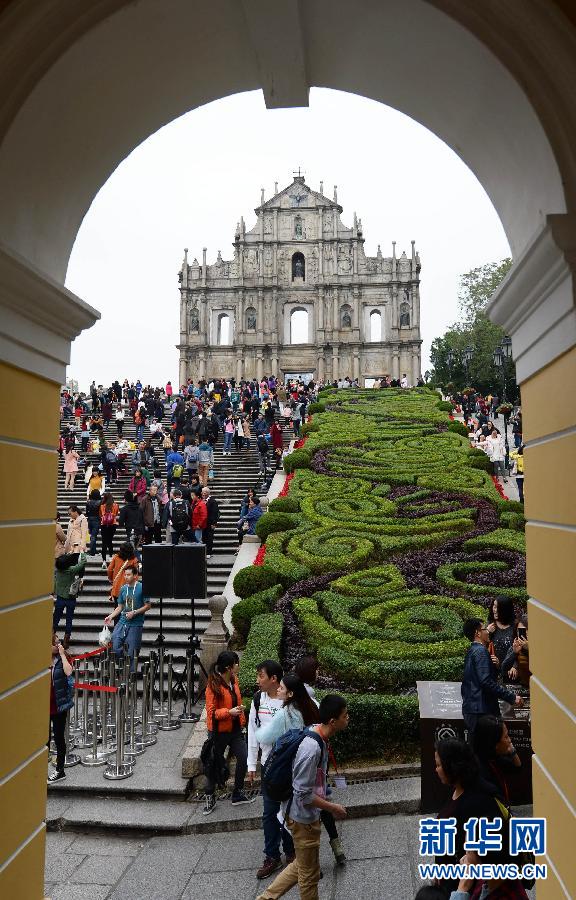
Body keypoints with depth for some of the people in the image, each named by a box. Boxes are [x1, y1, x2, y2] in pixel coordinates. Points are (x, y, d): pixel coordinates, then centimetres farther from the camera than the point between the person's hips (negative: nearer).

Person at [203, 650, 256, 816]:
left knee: (244, 758, 2)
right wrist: (229, 712, -32)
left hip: (235, 729, 6)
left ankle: (238, 794, 22)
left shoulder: (233, 679, 1)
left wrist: (242, 719, 19)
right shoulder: (213, 686, -21)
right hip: (219, 732, -6)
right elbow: (211, 712, -19)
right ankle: (210, 798, 29)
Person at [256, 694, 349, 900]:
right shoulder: (311, 749, -33)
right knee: (309, 873, 13)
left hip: (306, 813, 8)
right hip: (303, 816, -8)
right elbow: (304, 794, -27)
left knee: (302, 865, 24)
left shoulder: (317, 734, -4)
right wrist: (333, 808, -16)